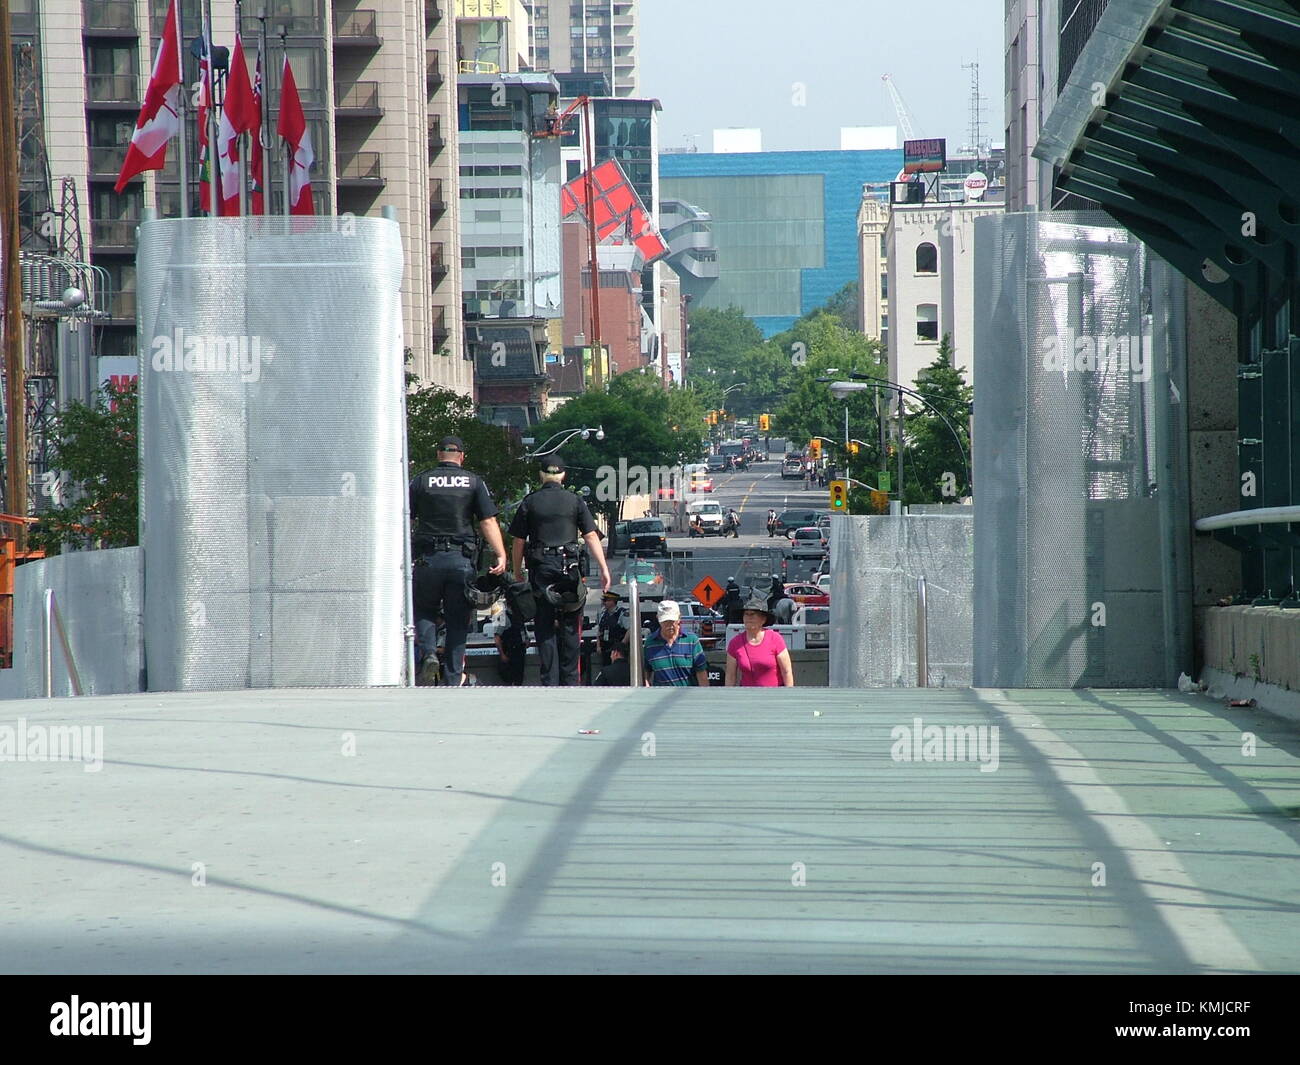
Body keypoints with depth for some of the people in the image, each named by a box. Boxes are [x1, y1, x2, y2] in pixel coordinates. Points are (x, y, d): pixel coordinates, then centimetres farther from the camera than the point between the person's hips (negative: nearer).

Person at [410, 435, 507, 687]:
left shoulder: (421, 481, 3)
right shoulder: (474, 482, 4)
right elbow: (488, 521, -4)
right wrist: (501, 555, -5)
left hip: (428, 557, -1)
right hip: (462, 560, 1)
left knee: (423, 609, 17)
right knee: (457, 620, 8)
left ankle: (429, 651, -9)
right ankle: (453, 680, 5)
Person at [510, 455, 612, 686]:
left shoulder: (529, 502, 3)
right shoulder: (575, 501, 3)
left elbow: (518, 542, 2)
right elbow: (591, 537, -2)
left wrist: (517, 572, 12)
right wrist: (604, 569, -2)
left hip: (540, 569, 0)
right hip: (569, 568, 0)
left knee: (544, 627, 4)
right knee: (570, 627, 6)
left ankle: (550, 682, -1)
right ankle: (569, 680, 5)